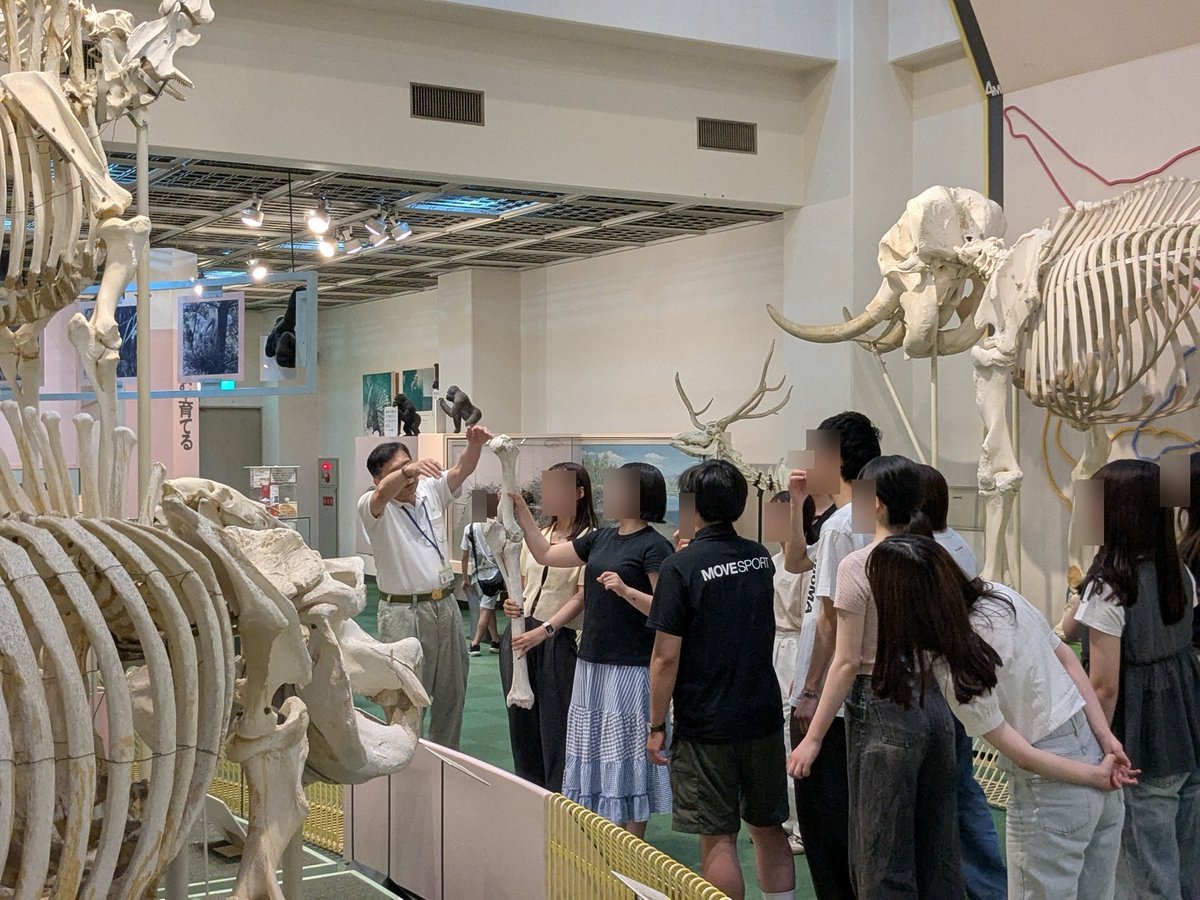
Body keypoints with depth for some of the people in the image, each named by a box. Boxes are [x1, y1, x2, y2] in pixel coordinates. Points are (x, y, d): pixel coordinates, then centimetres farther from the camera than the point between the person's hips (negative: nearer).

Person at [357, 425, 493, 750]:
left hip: (445, 604, 6)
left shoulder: (431, 490, 5)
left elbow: (461, 470, -9)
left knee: (451, 691, 15)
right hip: (403, 611, -6)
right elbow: (383, 493, -33)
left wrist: (474, 444, -31)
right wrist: (410, 470, -53)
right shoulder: (372, 507, -10)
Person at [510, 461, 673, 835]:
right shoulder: (601, 538, 10)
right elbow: (546, 555, 17)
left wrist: (626, 591, -29)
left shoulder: (654, 546, -11)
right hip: (592, 662, 8)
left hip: (630, 667, -8)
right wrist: (521, 510, 11)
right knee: (596, 749, 13)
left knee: (627, 753, 0)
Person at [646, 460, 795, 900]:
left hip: (706, 725, -6)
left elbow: (666, 657, -16)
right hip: (764, 716, 6)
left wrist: (656, 724, -7)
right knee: (769, 828, 16)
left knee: (718, 838, 1)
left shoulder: (681, 567, -14)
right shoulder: (761, 557, 4)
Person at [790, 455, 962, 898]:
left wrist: (813, 737, -9)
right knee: (937, 850, 16)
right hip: (935, 704, 6)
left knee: (882, 861, 3)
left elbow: (848, 662, -13)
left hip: (882, 709, -6)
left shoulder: (858, 566, -13)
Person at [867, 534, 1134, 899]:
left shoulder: (954, 673, -23)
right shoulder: (1003, 596, -5)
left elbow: (1022, 754, -17)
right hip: (1095, 750, 7)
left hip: (1052, 792, -7)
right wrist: (1107, 739, -2)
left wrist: (1097, 778, -6)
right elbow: (1068, 660, 0)